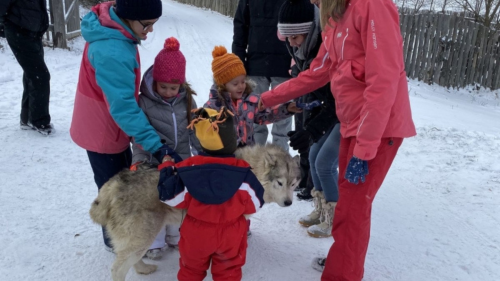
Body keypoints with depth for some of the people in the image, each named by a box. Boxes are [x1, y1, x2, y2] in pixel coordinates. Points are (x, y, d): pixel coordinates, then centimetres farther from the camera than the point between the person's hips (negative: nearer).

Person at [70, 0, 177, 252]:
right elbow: (123, 107, -37)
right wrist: (154, 144, -37)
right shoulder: (112, 52, -35)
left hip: (111, 126, 9)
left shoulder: (114, 31, -3)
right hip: (102, 131, -9)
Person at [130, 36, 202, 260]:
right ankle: (154, 243, 26)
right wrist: (138, 159, -21)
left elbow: (195, 130, 4)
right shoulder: (144, 101, -14)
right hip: (155, 162, -3)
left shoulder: (186, 100, -3)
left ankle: (175, 235, 38)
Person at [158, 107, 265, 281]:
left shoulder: (189, 168, -19)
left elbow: (172, 198, -10)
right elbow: (254, 204, -10)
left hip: (196, 233, 1)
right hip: (230, 234, 0)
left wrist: (167, 169, 1)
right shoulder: (242, 171, -19)